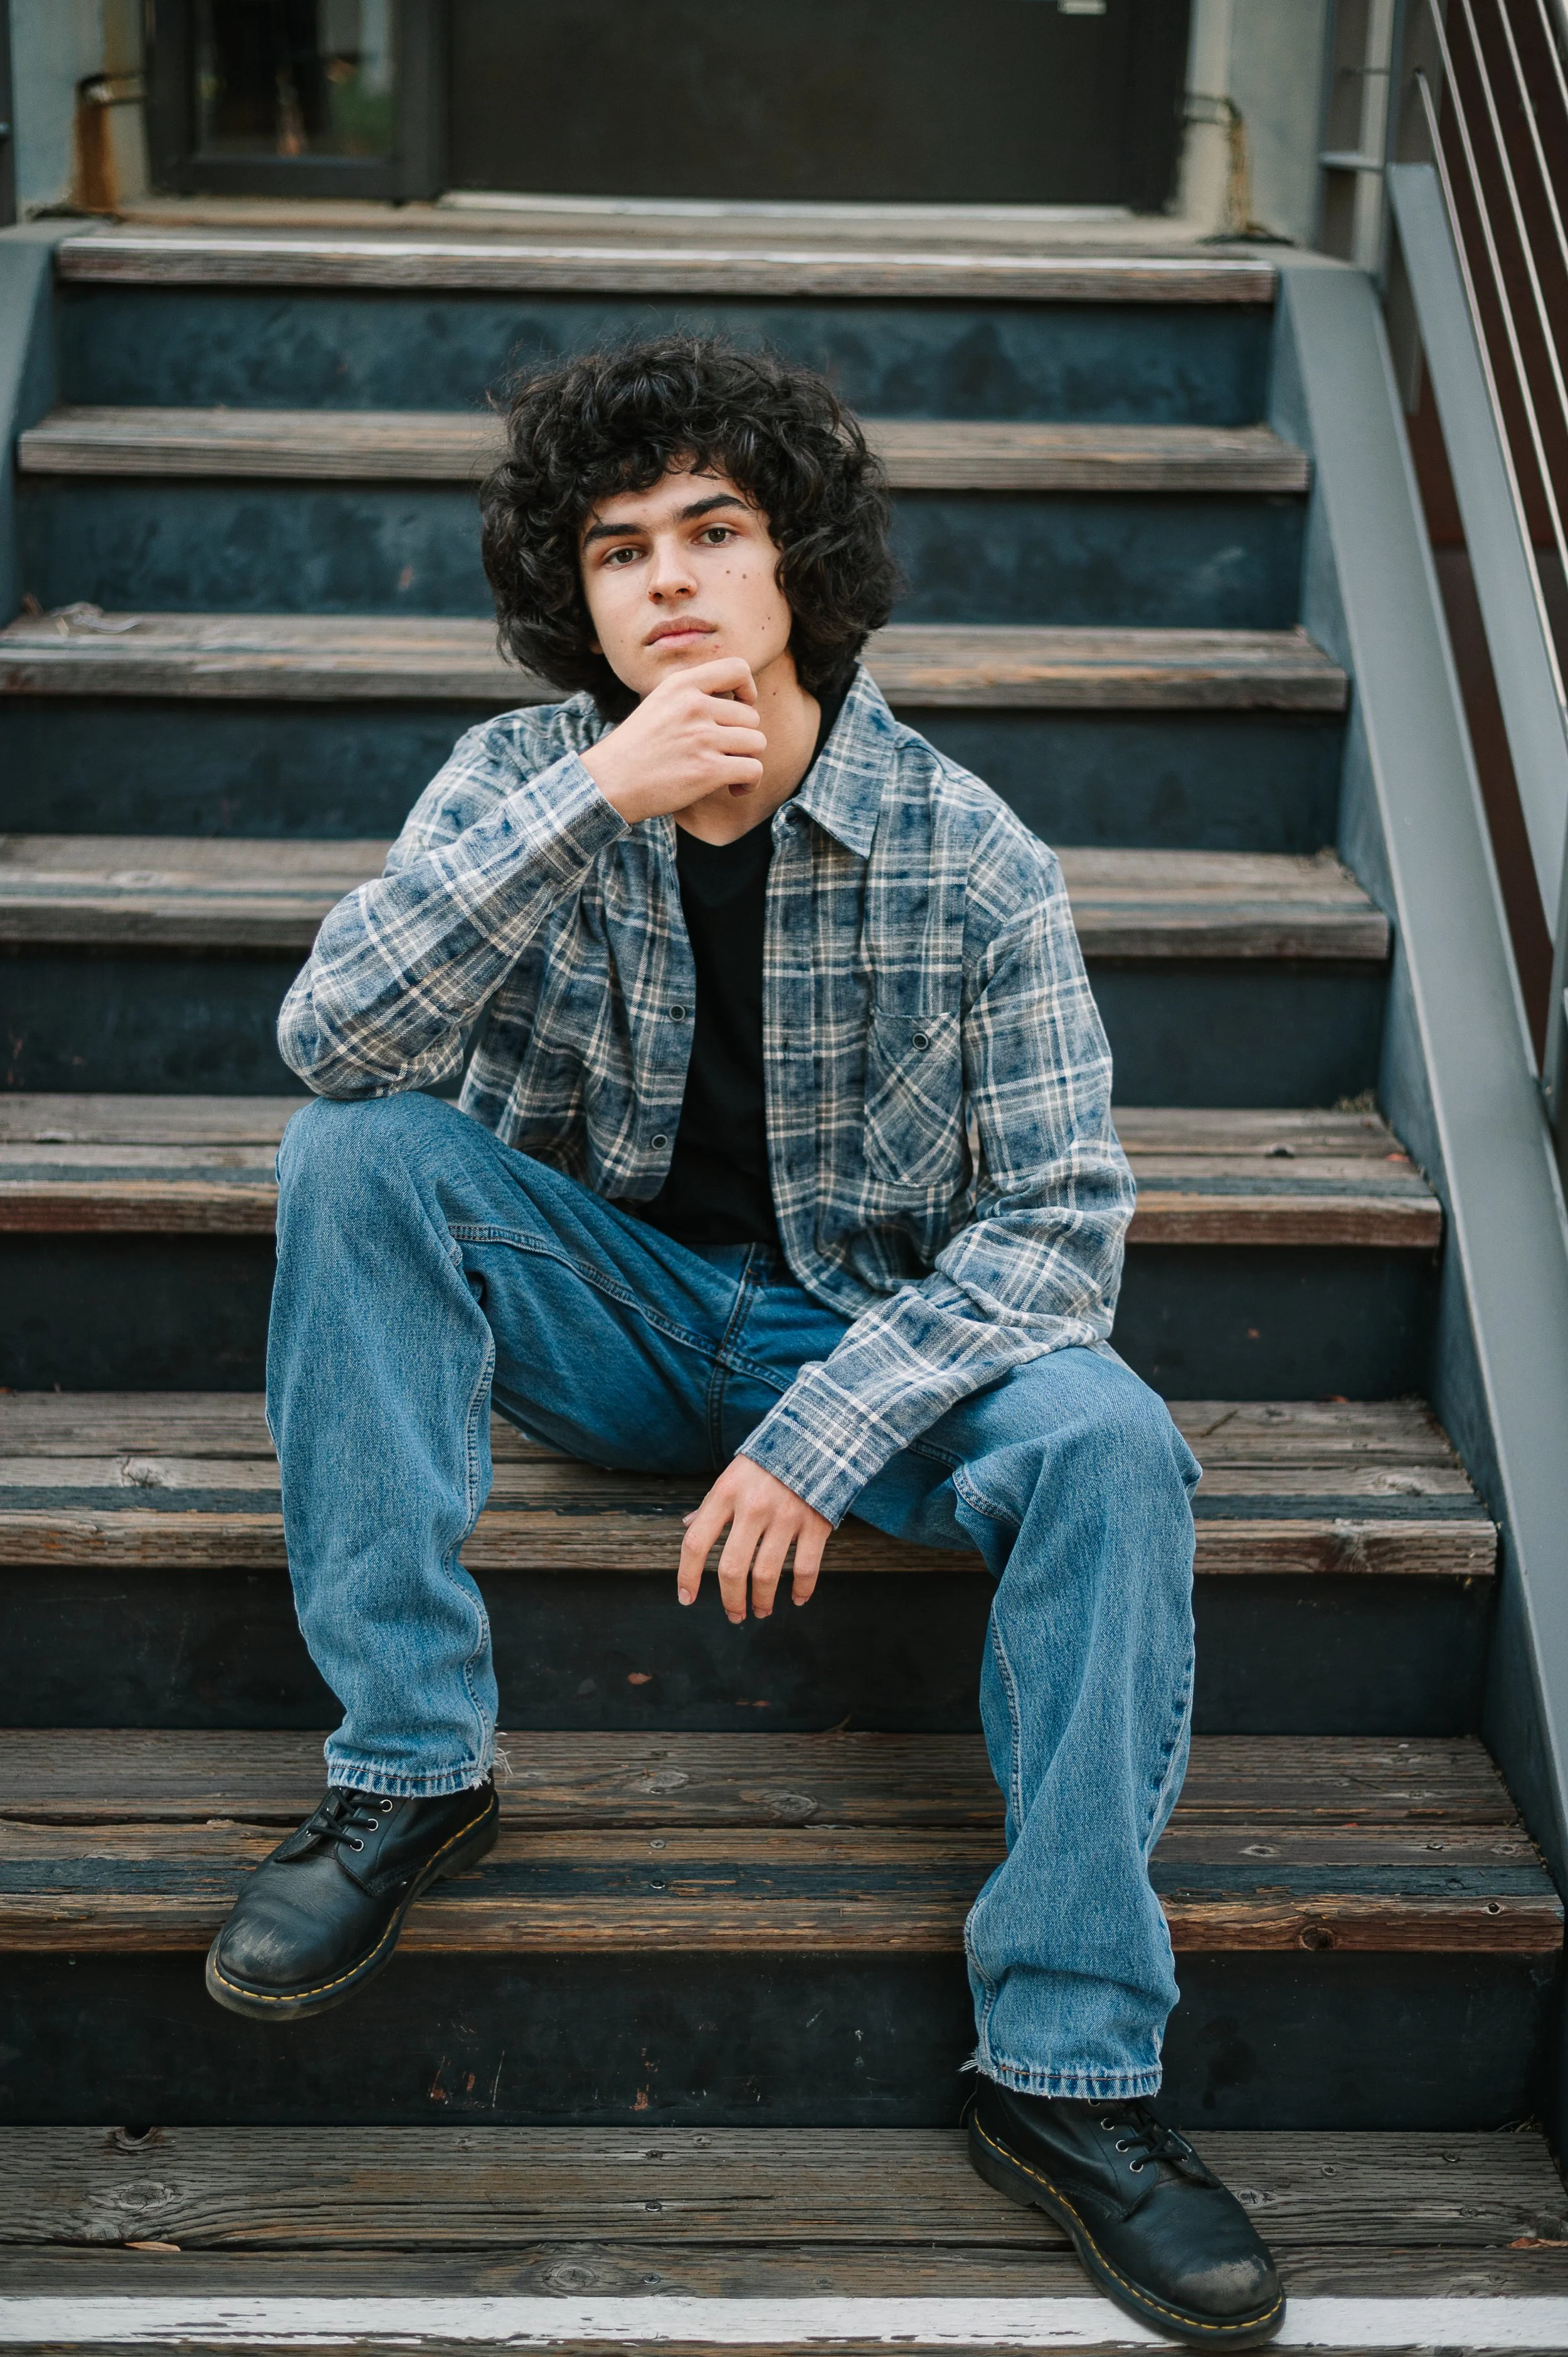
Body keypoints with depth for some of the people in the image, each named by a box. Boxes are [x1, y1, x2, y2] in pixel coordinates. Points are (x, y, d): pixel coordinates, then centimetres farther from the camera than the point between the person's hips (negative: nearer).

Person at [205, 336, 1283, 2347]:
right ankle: (406, 1769, -19)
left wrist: (823, 1432, -25)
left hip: (871, 1321, -1)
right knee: (355, 1158, -25)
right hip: (602, 1309, 1)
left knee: (1108, 1443, -30)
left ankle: (1065, 2071, -20)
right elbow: (335, 1041, -23)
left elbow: (1059, 1215, -13)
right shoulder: (525, 780, -7)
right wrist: (588, 800, -33)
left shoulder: (967, 854, -12)